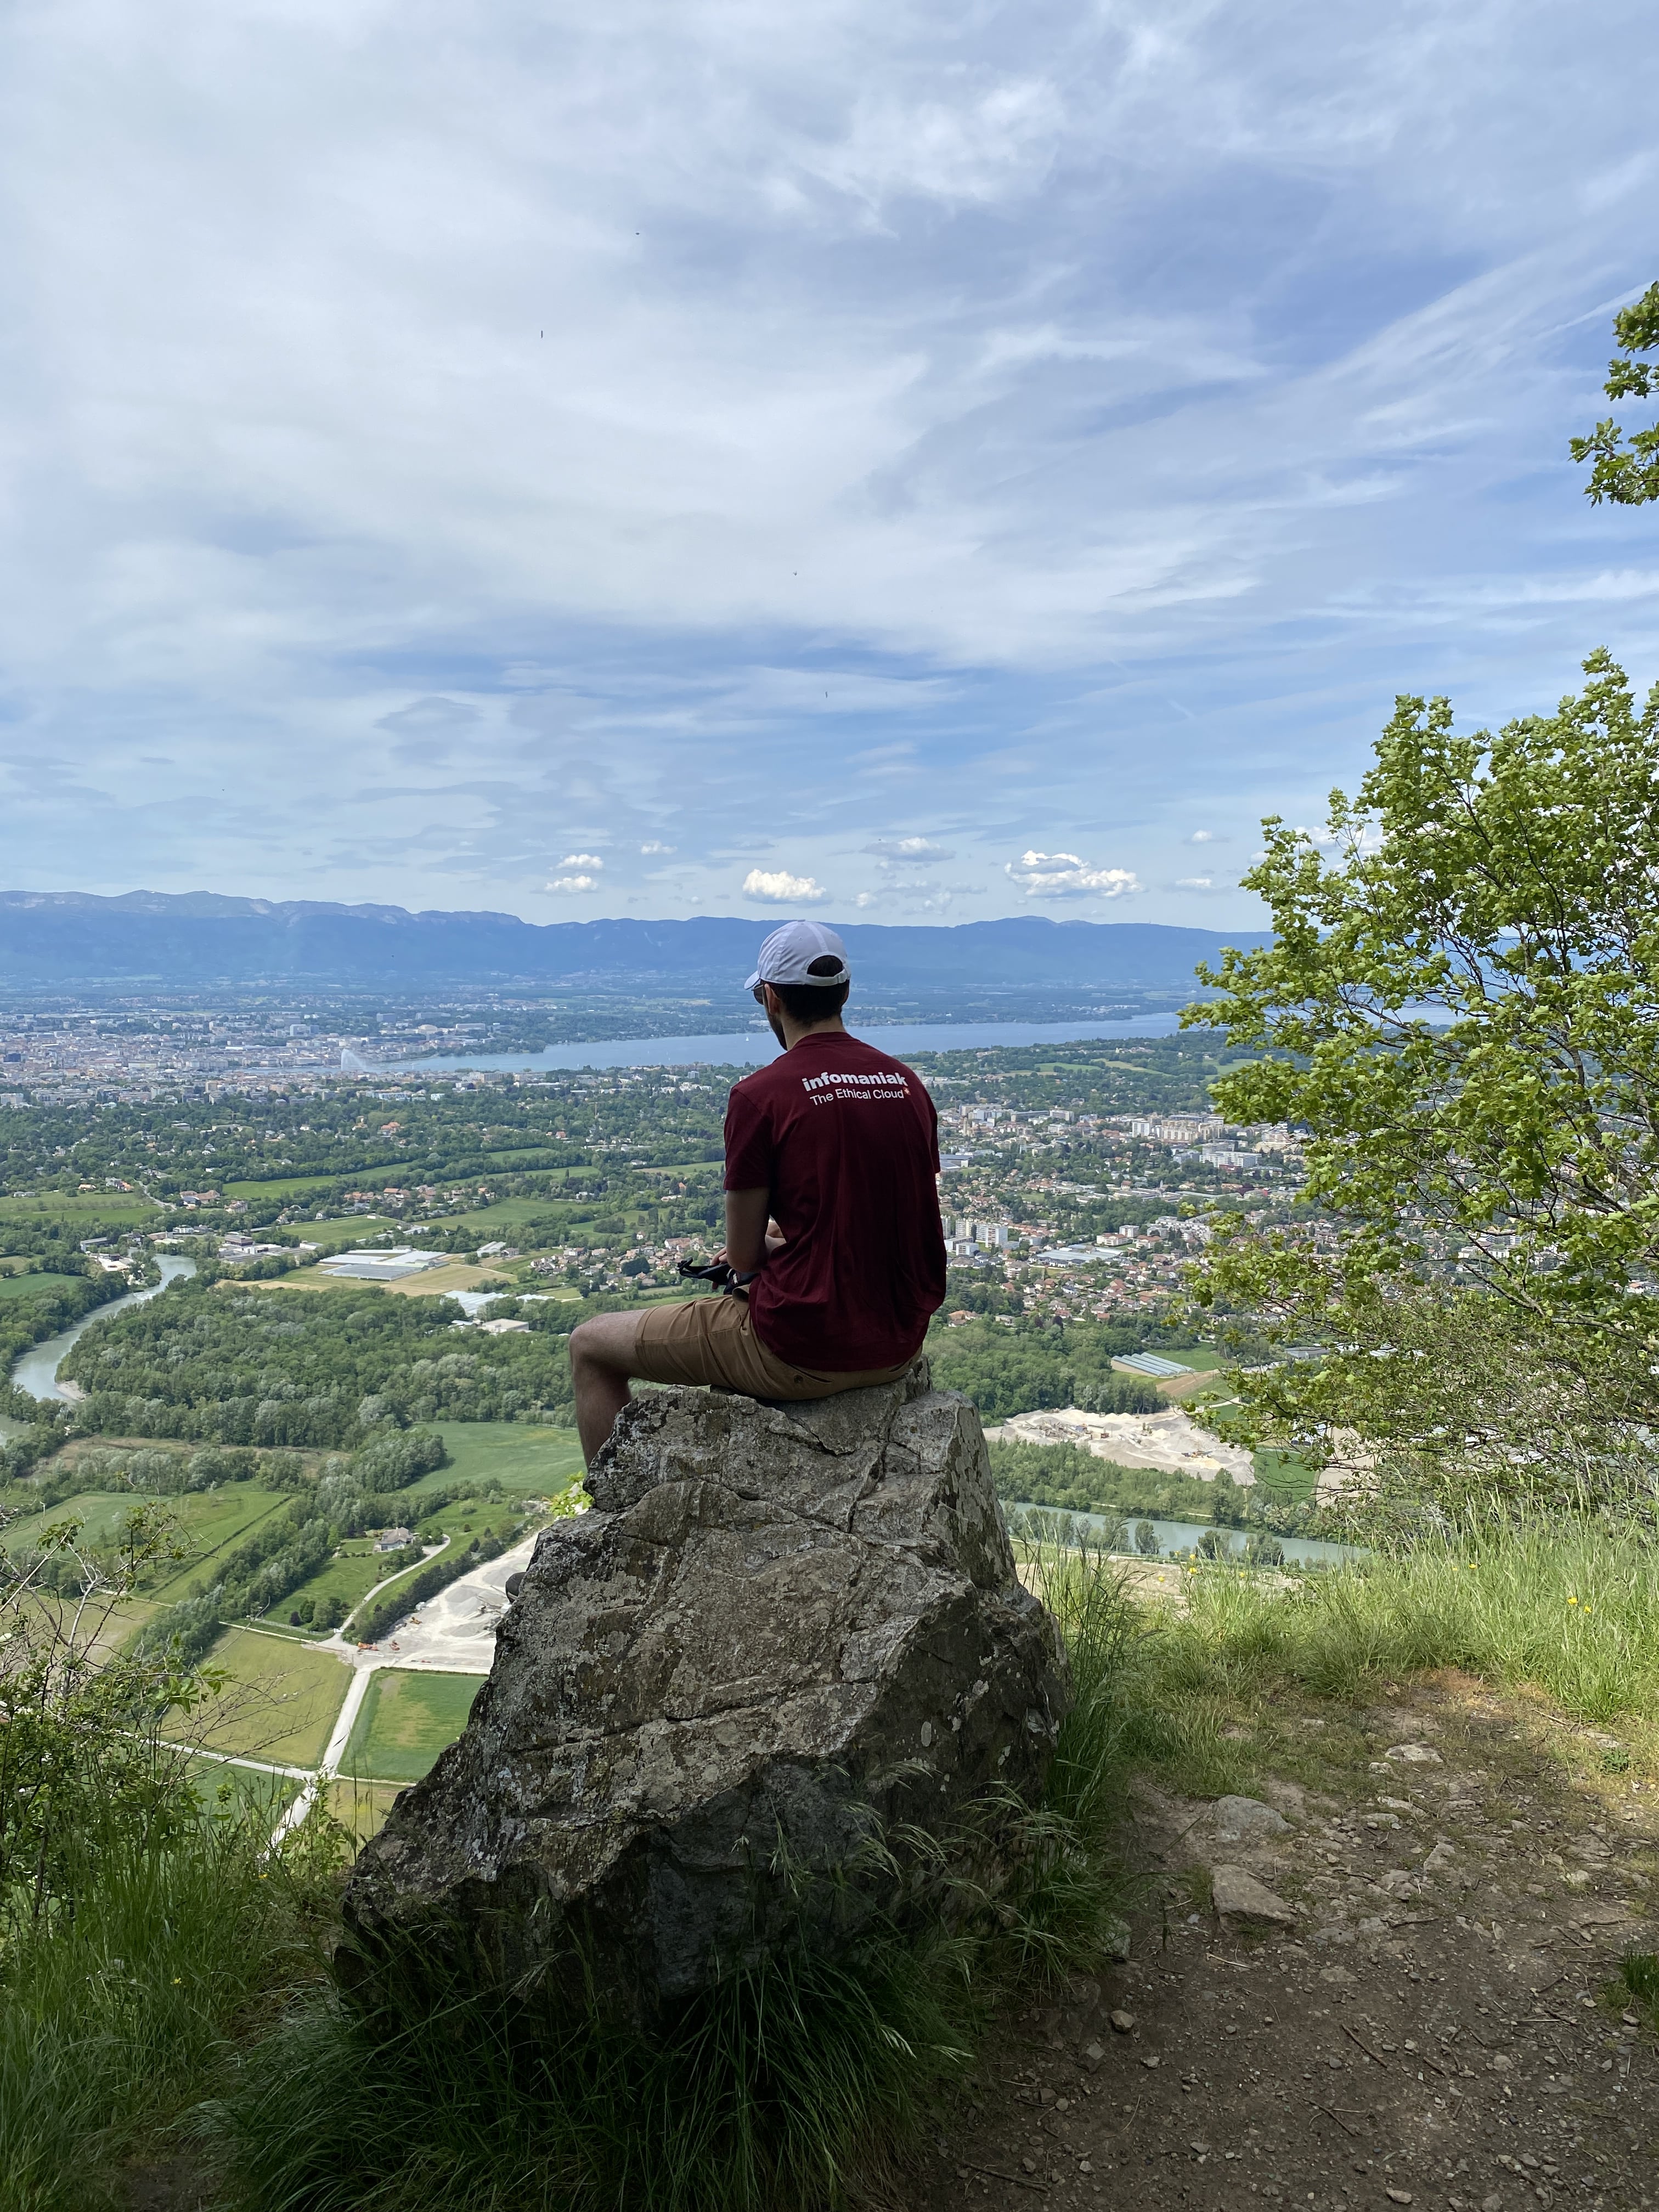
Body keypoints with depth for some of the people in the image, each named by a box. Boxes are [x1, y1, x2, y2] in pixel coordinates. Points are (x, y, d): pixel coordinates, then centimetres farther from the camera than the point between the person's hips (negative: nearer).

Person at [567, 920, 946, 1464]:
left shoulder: (760, 1095, -15)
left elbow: (742, 1256, -8)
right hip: (899, 1343, 7)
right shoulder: (908, 1083, 4)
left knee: (590, 1345, 11)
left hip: (806, 1351, -7)